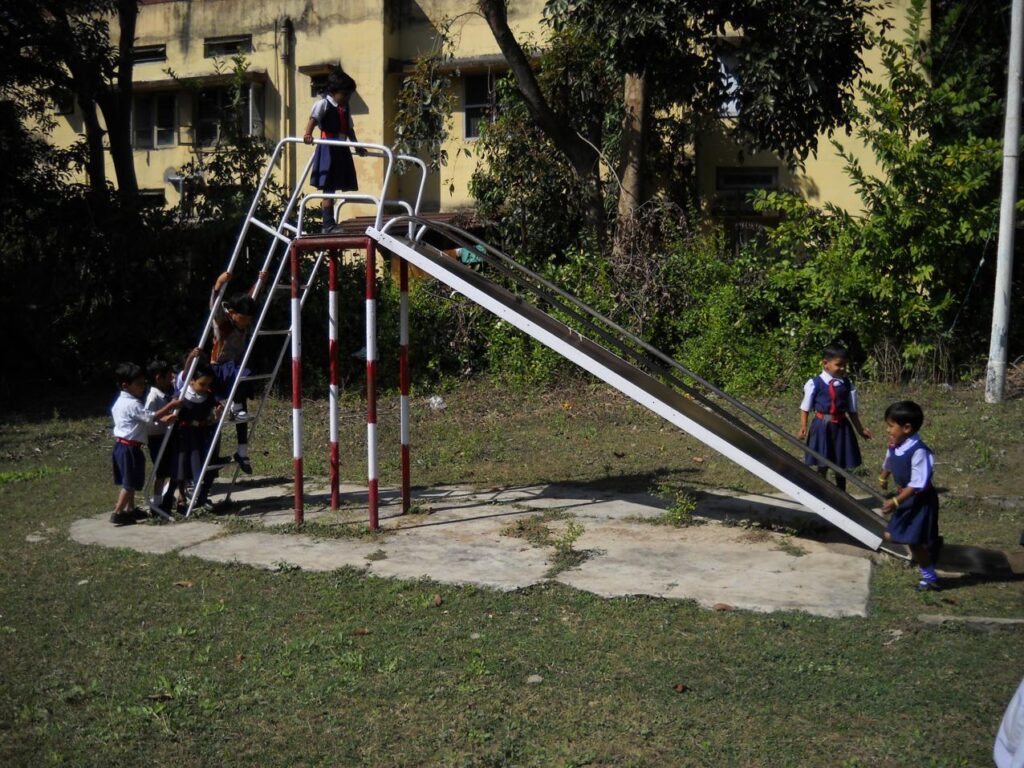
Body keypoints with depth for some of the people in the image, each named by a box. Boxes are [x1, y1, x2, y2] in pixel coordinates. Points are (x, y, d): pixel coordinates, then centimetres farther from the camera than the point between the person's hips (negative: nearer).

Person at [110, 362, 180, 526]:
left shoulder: (120, 402, 13)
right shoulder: (133, 404, -19)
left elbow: (145, 417, 13)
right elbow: (151, 417, -22)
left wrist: (163, 418, 3)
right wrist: (170, 406, -17)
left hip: (121, 445, 10)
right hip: (130, 447, -10)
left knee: (129, 481, 18)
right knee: (130, 483, -2)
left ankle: (130, 509, 26)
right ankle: (117, 513, 1)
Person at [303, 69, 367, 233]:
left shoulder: (345, 108, 18)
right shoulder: (323, 104, -4)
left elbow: (349, 129, 26)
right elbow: (313, 119, -18)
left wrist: (357, 146, 24)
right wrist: (308, 134, -34)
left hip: (342, 150, 7)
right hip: (328, 150, -7)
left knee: (333, 188, 9)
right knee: (328, 188, -9)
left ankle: (329, 223, 14)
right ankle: (328, 224, -10)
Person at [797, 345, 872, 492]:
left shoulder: (848, 385, 0)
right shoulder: (814, 383, -9)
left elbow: (852, 411, 7)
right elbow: (805, 408, -3)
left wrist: (860, 430, 8)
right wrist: (803, 427, -10)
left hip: (841, 426, 3)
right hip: (822, 425, -3)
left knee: (841, 465, 12)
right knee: (822, 465, 6)